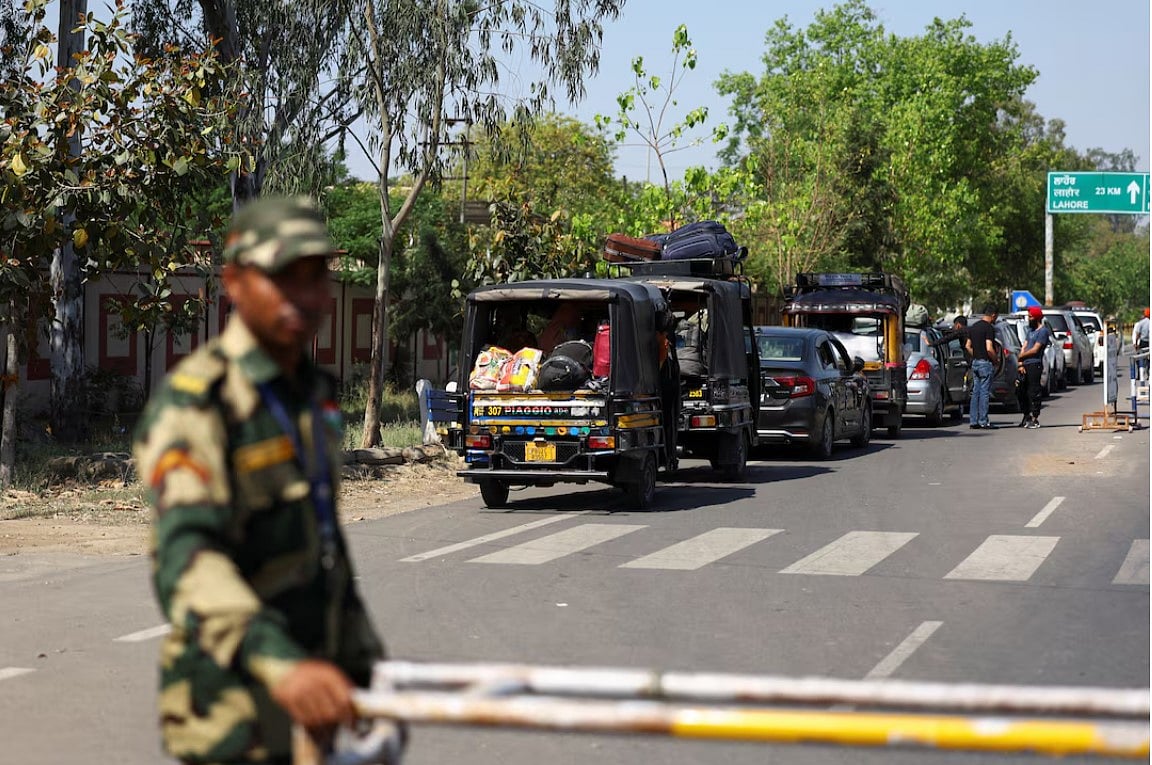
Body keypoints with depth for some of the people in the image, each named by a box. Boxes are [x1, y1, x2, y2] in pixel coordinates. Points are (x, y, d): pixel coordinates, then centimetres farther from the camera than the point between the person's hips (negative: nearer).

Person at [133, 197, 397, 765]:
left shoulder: (314, 393, 12)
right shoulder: (193, 404, -16)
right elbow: (187, 560, -30)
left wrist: (363, 660, 22)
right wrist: (281, 664, -44)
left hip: (313, 700, 8)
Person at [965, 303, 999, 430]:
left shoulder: (973, 327, 11)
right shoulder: (989, 328, -15)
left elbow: (968, 346, 14)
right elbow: (989, 348, -22)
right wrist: (995, 360, -7)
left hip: (975, 362, 8)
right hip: (986, 363, -8)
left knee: (976, 393, 10)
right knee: (984, 393, -4)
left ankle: (973, 421, 9)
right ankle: (983, 422, -3)